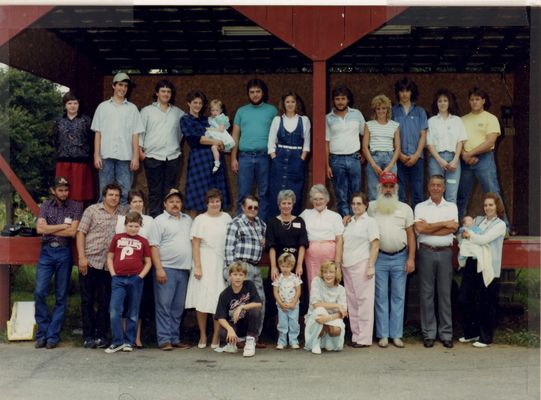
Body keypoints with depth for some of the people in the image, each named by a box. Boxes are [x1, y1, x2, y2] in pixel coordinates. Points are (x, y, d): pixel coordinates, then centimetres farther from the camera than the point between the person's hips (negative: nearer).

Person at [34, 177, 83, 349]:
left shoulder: (75, 207, 0)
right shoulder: (46, 205, 6)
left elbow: (72, 232, -10)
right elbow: (39, 228, -7)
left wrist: (49, 229, -6)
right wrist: (63, 226, -8)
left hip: (64, 253, -1)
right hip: (46, 252, 1)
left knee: (61, 296, 3)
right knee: (39, 293, -6)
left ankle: (52, 336, 10)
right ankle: (42, 332, 9)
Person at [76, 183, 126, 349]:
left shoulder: (124, 213, 10)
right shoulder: (92, 210, 4)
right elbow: (81, 233, 0)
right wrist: (82, 257, -8)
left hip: (110, 265, 2)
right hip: (90, 262, -2)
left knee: (105, 302, 5)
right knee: (88, 300, 4)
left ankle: (101, 335, 13)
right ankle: (88, 336, 11)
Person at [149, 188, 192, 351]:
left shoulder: (188, 220, 17)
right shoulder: (159, 221, 0)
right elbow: (154, 247, -6)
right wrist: (159, 269, -14)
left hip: (184, 270, 5)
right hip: (166, 269, -5)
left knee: (178, 307, 8)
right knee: (164, 305, -5)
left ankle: (175, 339, 15)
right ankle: (164, 340, -1)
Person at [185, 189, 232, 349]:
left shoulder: (226, 218, 8)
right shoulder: (200, 219, -1)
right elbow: (195, 245, -4)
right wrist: (197, 267, -11)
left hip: (222, 263, 2)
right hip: (205, 262, -2)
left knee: (220, 301, 1)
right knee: (202, 300, -1)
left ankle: (216, 337, 12)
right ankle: (202, 336, 13)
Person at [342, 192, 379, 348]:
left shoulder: (370, 222, 0)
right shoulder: (349, 222, 16)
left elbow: (375, 246, -6)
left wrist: (370, 267, -12)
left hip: (361, 265, -6)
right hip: (347, 265, 6)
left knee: (364, 301, -4)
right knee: (351, 301, 7)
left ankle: (364, 338, 0)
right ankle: (355, 336, 14)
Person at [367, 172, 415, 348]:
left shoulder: (405, 208, 6)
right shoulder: (371, 207, 4)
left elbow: (411, 234, 5)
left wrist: (411, 258, -1)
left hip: (400, 257, 1)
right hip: (379, 257, -1)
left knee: (398, 296, 4)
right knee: (381, 297, 3)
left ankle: (396, 335, 11)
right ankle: (383, 335, 9)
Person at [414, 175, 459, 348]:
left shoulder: (451, 207, 11)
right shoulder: (420, 207, 8)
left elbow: (453, 228, -5)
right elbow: (420, 228, -9)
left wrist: (429, 228, -9)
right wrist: (444, 224, -6)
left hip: (445, 253, 1)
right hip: (426, 253, -1)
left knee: (445, 293, 3)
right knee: (426, 293, 1)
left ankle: (446, 334, 10)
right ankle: (428, 333, 8)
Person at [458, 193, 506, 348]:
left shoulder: (500, 225, -4)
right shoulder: (478, 220, 14)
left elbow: (484, 239, -18)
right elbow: (464, 236, 11)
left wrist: (469, 234, -6)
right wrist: (466, 230, -10)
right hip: (472, 264, 6)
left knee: (485, 304, 2)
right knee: (464, 299, 6)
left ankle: (486, 338, 17)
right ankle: (471, 333, 24)